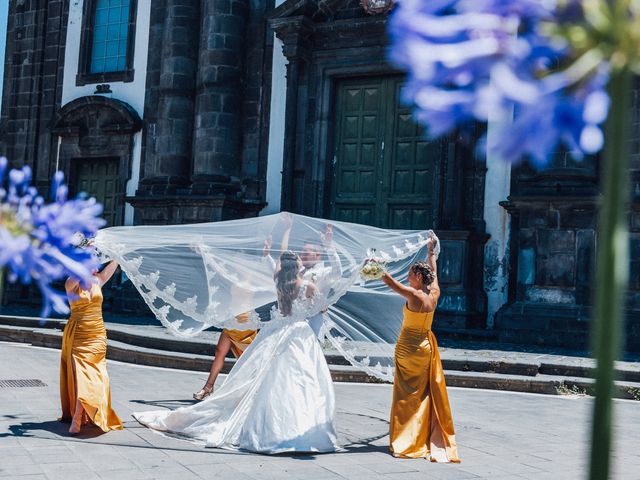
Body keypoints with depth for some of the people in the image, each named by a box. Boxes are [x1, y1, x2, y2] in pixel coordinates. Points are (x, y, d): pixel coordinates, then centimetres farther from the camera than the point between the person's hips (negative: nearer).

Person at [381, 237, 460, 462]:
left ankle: (405, 441, 4)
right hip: (426, 346, 6)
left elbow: (388, 280, -19)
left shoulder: (414, 295, -19)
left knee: (406, 394, 1)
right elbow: (433, 271, 17)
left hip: (408, 348, -6)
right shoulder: (434, 294, -1)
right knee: (425, 393, 12)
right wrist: (431, 251, 31)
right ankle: (429, 438, 16)